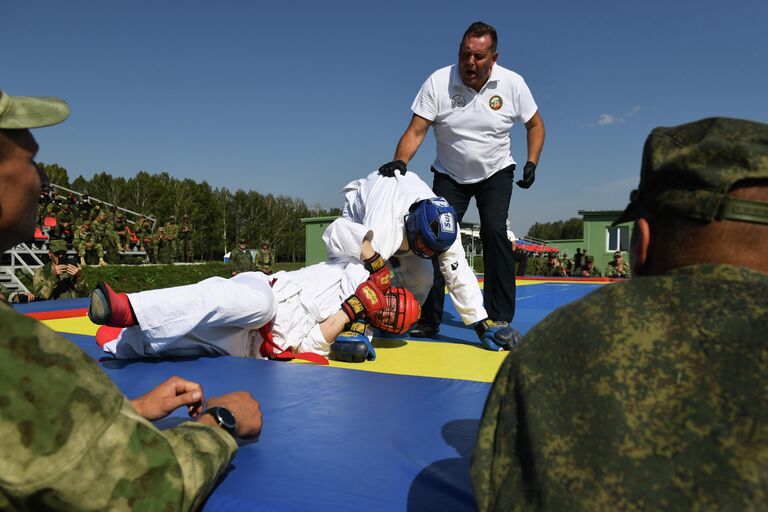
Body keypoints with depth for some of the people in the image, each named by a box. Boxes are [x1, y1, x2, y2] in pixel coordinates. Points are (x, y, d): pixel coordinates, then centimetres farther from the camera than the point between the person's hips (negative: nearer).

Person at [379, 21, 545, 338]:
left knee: (494, 232, -19)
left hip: (496, 173, 0)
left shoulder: (512, 83, -11)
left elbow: (535, 125, 3)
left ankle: (500, 319, -10)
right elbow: (417, 130, -20)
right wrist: (399, 162, -37)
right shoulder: (438, 82, -16)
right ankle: (429, 319, -2)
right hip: (449, 175, 0)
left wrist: (532, 163, -9)